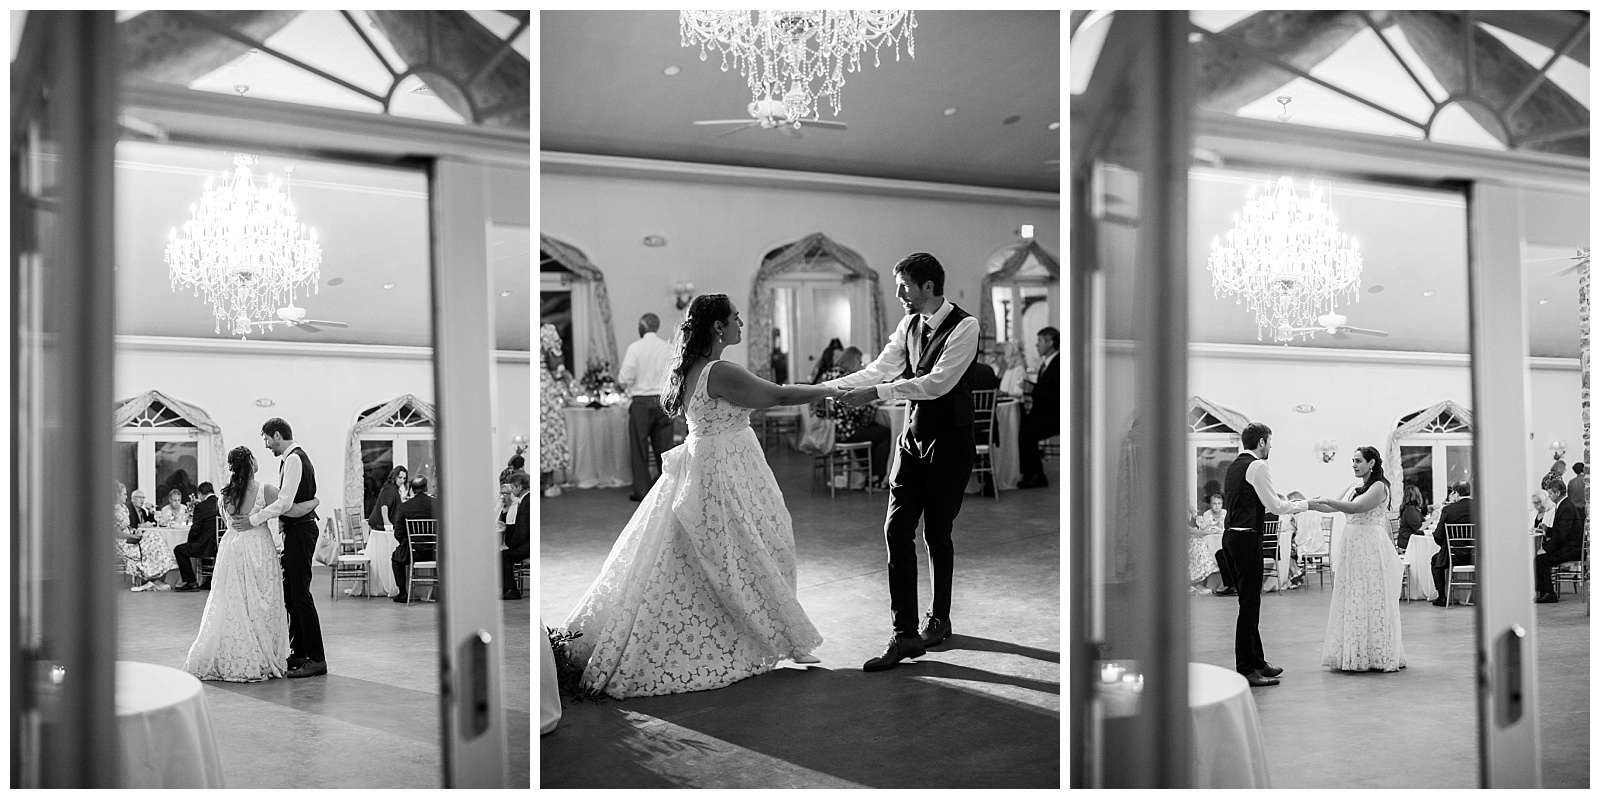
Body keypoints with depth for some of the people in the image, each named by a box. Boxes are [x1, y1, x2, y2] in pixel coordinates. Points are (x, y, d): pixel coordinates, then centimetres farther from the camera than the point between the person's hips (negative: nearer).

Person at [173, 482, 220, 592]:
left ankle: (191, 583, 13)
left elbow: (195, 531, -11)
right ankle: (210, 581, 35)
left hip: (208, 546, -7)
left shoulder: (201, 507, -12)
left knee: (179, 550, 13)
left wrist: (190, 542, 9)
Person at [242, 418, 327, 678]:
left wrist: (254, 519, -16)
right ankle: (298, 653, 20)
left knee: (300, 593, -9)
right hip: (296, 529, 10)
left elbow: (284, 503, -22)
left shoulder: (293, 460, -15)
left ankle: (317, 659, -6)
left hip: (299, 530, -10)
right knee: (291, 592, 14)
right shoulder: (295, 457, 17)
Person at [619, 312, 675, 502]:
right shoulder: (668, 348, 1)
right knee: (664, 446, 9)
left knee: (640, 447, 5)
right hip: (664, 401, 3)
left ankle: (641, 490, 7)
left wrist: (621, 379, 12)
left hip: (641, 402, -3)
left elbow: (625, 378, -10)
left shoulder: (635, 347, -8)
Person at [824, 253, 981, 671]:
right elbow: (879, 368, 3)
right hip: (914, 437, 6)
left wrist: (876, 393, -27)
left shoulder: (964, 326, -14)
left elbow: (937, 382, -23)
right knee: (897, 530, -3)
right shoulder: (909, 325, 8)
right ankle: (905, 634, 0)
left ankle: (939, 620, 27)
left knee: (936, 534, 5)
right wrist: (830, 386, -10)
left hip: (949, 442, -6)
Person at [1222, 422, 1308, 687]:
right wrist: (1303, 505, 3)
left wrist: (1283, 499, 21)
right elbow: (1276, 506, -12)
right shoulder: (1257, 466, -11)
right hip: (1247, 538, -10)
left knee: (1249, 602, 17)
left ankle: (1257, 662, 26)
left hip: (1232, 535, 10)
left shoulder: (1234, 466, 17)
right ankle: (1245, 670, -3)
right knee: (1249, 604, -6)